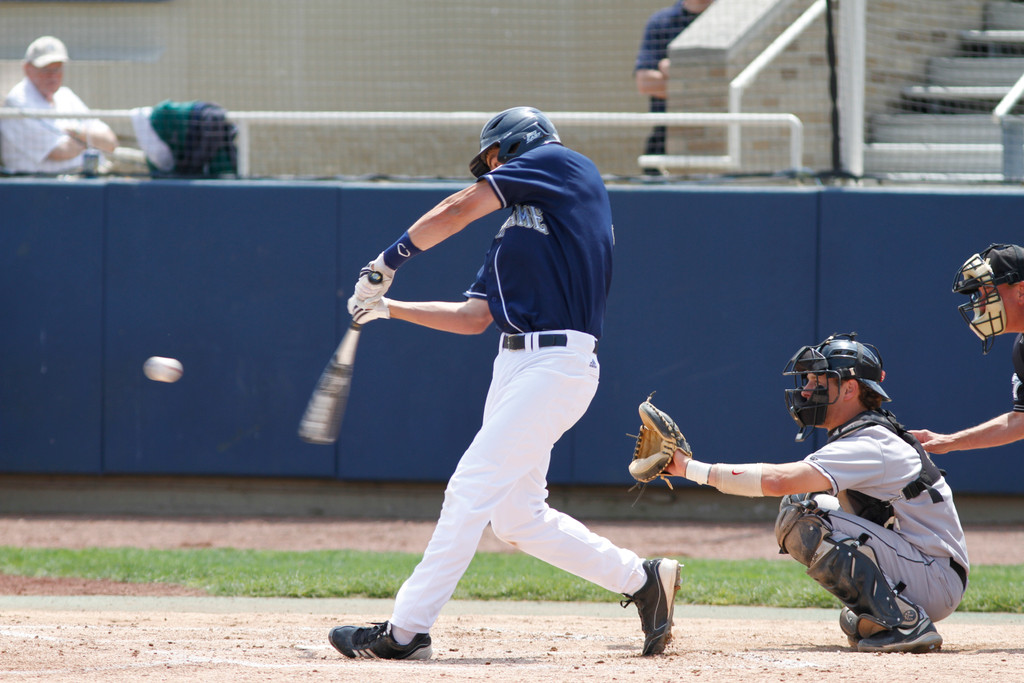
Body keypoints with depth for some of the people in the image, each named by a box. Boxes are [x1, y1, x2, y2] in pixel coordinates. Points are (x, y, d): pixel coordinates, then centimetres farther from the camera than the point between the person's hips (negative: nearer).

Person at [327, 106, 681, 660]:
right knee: (517, 518, 10)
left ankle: (406, 632, -12)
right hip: (516, 364, 9)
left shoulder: (560, 163, 0)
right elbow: (474, 317, 19)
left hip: (556, 365, -9)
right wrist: (388, 308, 16)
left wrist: (387, 261, 1)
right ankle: (642, 580, 21)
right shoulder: (512, 234, 24)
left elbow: (458, 210, -5)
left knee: (471, 489, -12)